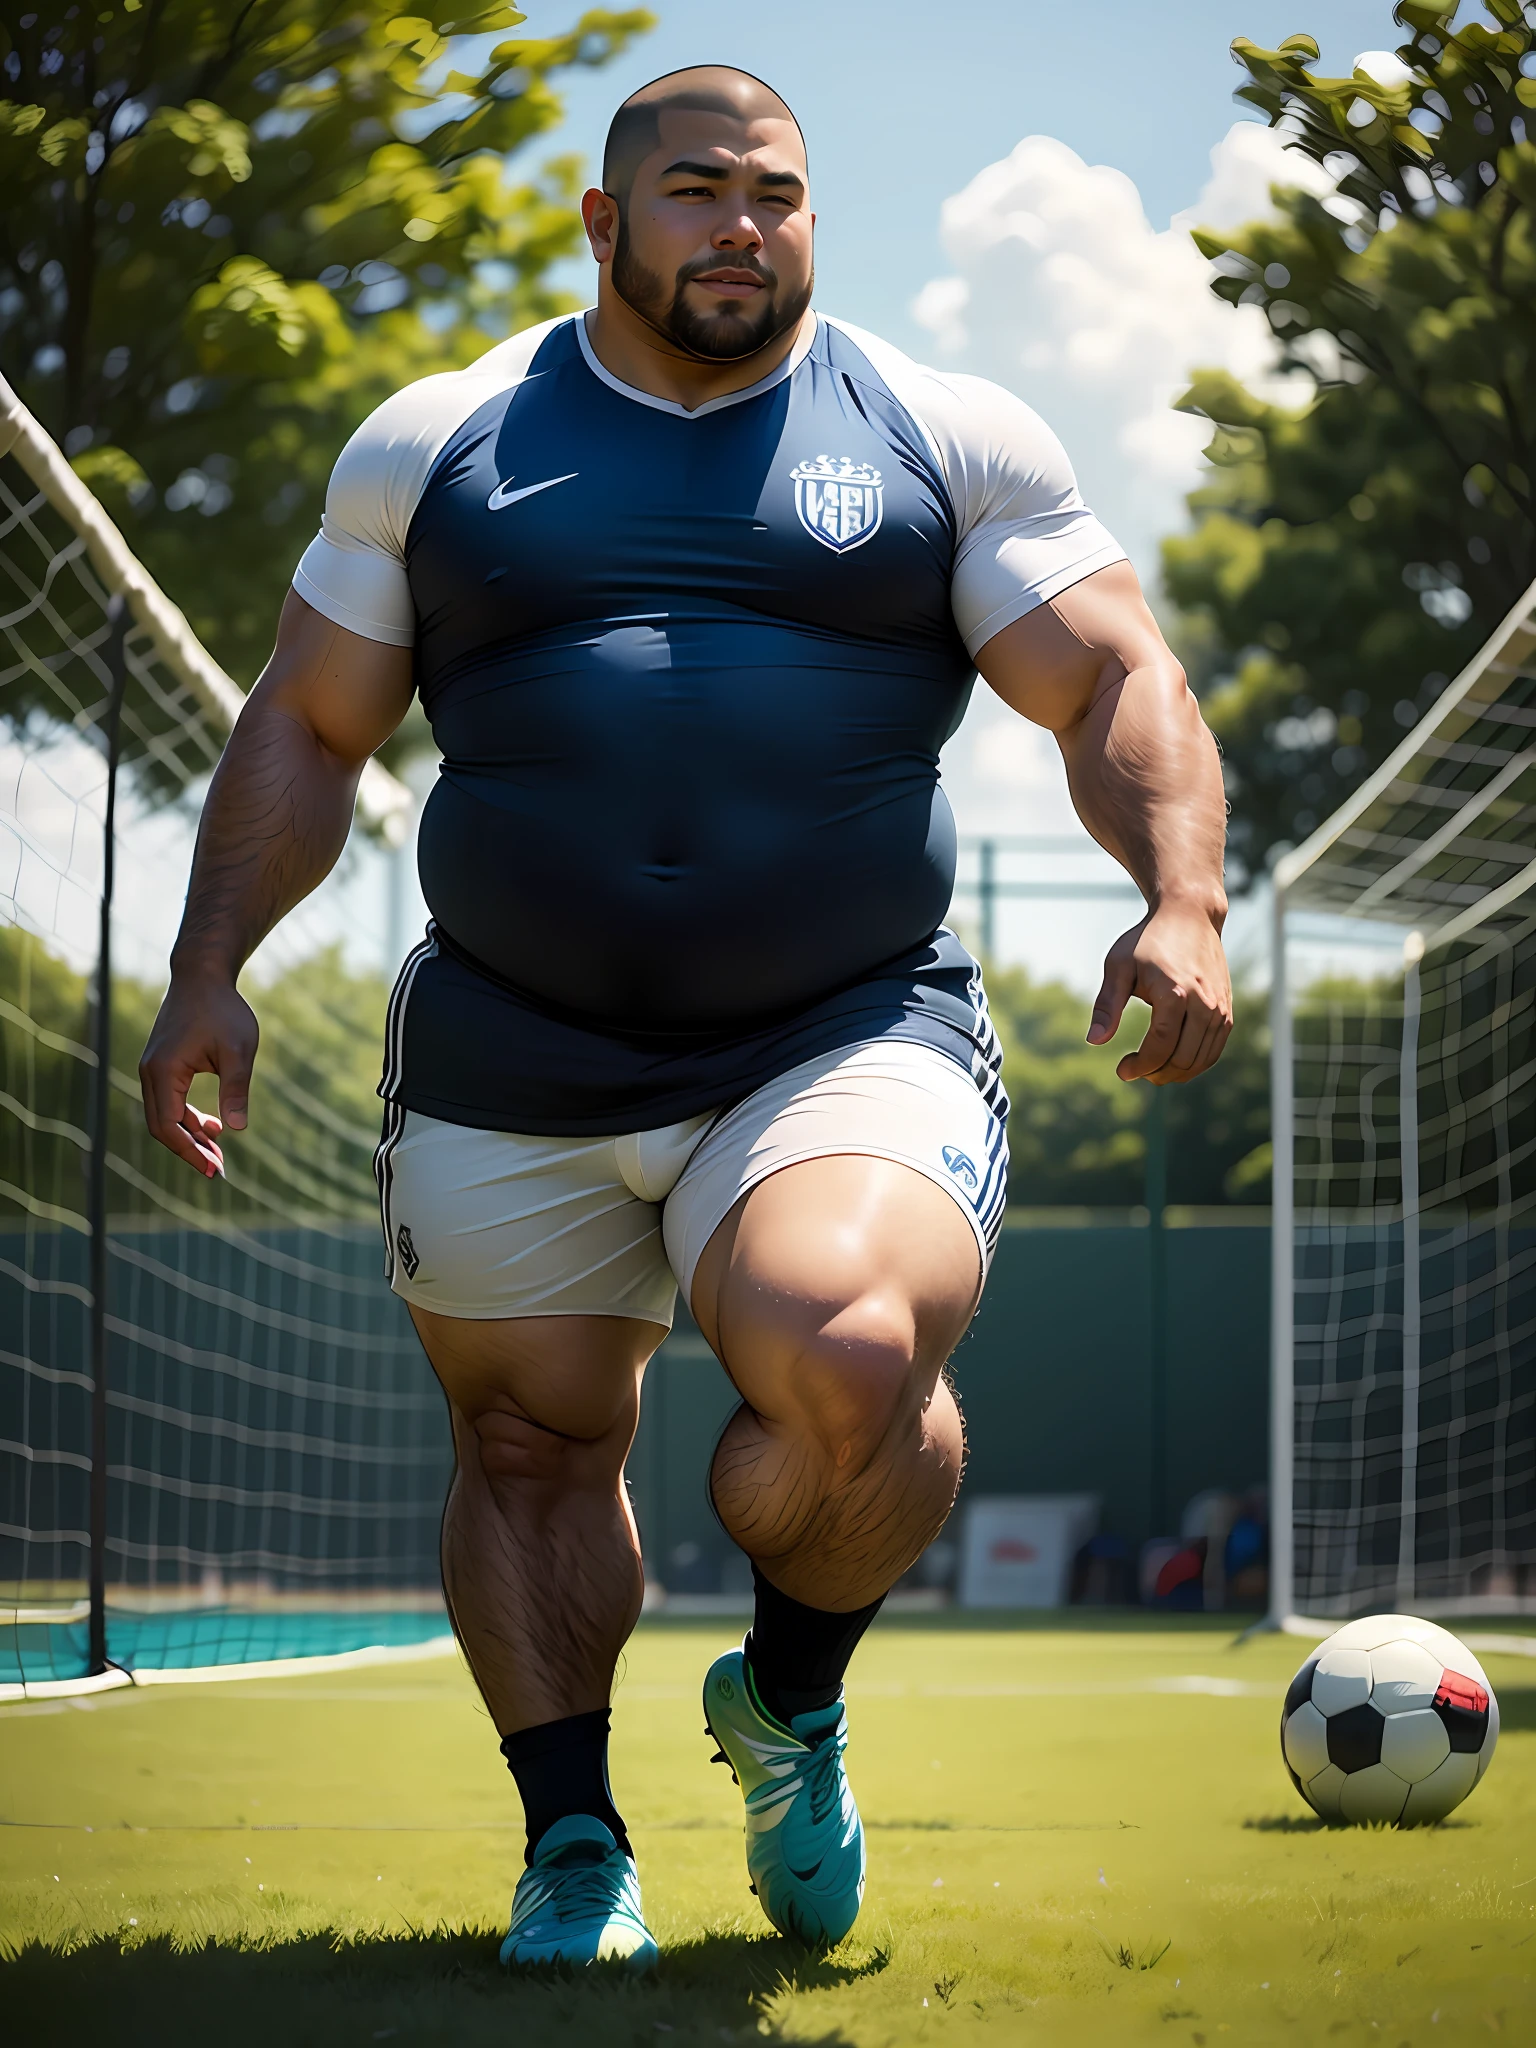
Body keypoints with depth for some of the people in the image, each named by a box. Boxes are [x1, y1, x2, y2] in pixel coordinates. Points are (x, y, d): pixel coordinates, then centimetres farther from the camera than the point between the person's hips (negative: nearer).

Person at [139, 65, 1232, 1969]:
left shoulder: (952, 440, 7)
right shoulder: (434, 445, 10)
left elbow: (1118, 689, 4)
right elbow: (305, 728, 14)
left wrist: (1182, 903, -14)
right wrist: (209, 971, 4)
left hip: (851, 1046, -2)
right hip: (507, 1068, 3)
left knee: (853, 1364, -26)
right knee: (527, 1443, 6)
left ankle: (788, 1702, 3)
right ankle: (572, 1839, 26)